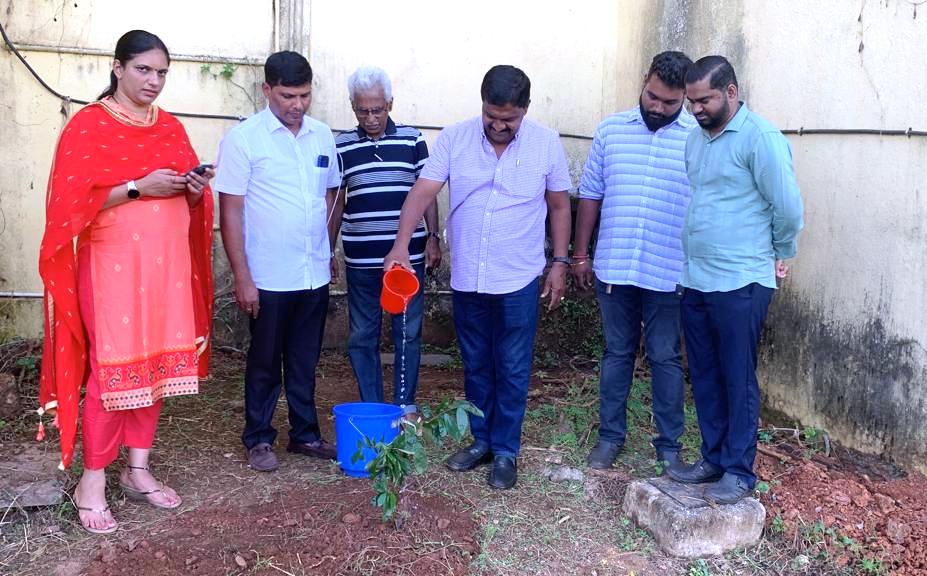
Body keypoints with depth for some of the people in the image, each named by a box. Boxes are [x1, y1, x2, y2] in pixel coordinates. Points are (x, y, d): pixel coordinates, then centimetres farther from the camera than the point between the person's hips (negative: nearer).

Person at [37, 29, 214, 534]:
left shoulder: (171, 127, 12)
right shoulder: (88, 124, -4)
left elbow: (191, 204, 17)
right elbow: (72, 199, -12)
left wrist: (195, 189, -6)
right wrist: (137, 187, -19)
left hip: (167, 264, 6)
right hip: (113, 265, -5)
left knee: (155, 364, 8)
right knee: (111, 368, -5)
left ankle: (137, 469, 20)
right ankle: (92, 480, 8)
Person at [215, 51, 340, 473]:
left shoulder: (323, 136, 5)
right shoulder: (243, 138, -9)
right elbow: (231, 211, -10)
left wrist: (330, 254, 13)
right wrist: (242, 276, -13)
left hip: (315, 276, 4)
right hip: (268, 278, -4)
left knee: (305, 362, 15)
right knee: (264, 363, 9)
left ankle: (305, 434, 28)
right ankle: (259, 439, 24)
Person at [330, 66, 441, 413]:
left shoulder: (412, 140, 2)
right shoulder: (341, 146, 4)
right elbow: (336, 201, 10)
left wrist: (433, 237, -1)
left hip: (408, 256, -1)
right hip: (361, 260, 1)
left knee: (408, 333, 6)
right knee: (362, 336, 7)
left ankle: (405, 404, 19)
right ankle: (370, 407, 19)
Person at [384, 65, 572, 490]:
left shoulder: (546, 143, -6)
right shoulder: (454, 138, -6)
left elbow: (559, 206, 4)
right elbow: (422, 193, -12)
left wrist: (560, 262, 2)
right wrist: (401, 245, -25)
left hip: (519, 280, -2)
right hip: (467, 278, 2)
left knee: (512, 370, 5)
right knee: (475, 366, 15)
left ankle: (505, 450, 19)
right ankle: (481, 440, 31)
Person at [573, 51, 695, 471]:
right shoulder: (611, 129, 4)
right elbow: (590, 195, 8)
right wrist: (580, 255, 8)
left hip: (668, 274, -2)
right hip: (613, 267, 2)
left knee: (665, 358, 8)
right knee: (617, 353, 14)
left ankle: (669, 444, 22)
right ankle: (610, 435, 26)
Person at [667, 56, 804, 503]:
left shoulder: (760, 139, -14)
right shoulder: (696, 137, 10)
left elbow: (789, 208, -12)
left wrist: (780, 255, 2)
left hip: (739, 284, -7)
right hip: (695, 281, 7)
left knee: (738, 380, 3)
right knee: (705, 377, 14)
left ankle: (739, 471, 15)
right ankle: (714, 458, 28)